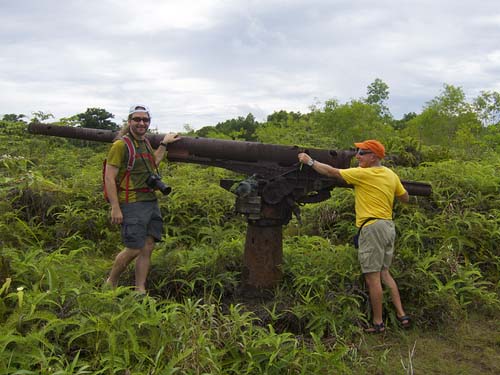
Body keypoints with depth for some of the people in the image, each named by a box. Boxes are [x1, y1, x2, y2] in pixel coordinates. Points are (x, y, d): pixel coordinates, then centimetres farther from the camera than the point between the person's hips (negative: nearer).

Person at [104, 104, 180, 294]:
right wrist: (115, 208, -19)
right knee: (134, 249, -4)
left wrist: (164, 144, 31)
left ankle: (140, 291, 16)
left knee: (147, 248, 7)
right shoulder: (121, 145, -9)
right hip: (132, 205, -7)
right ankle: (110, 284, 18)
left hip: (151, 202, 8)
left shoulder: (145, 143, 15)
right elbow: (109, 178, -13)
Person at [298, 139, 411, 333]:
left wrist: (310, 161, 3)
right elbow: (405, 198, 21)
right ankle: (401, 315, 18)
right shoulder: (391, 175, 11)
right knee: (384, 273, 18)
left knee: (372, 277, -1)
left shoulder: (363, 174, -11)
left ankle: (378, 323, 7)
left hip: (372, 227, -9)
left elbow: (332, 172, -8)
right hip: (389, 226, 9)